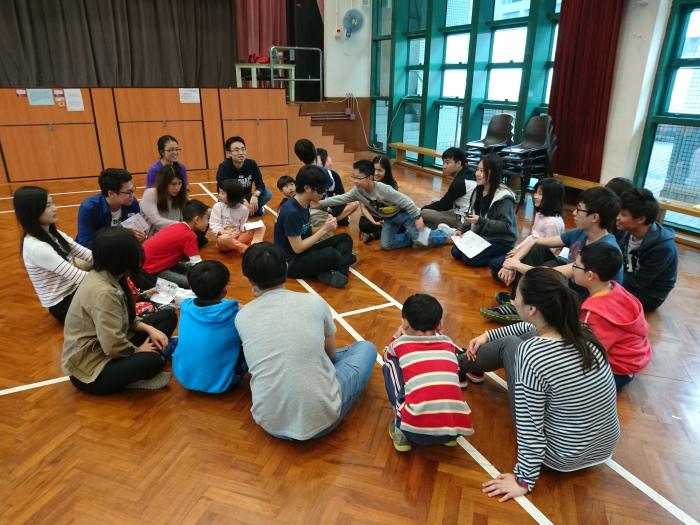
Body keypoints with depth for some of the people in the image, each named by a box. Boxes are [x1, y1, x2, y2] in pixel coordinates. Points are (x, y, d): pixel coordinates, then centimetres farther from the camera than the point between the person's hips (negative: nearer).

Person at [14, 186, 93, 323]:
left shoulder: (53, 233, 0)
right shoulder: (35, 247, -26)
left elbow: (84, 253, -2)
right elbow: (76, 276, -29)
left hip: (74, 290, 8)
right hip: (62, 304, -8)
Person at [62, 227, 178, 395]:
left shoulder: (105, 275, -1)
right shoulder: (103, 292, -30)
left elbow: (123, 319, 11)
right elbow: (114, 346, -31)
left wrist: (149, 329, -4)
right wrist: (138, 350, -12)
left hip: (104, 347, 10)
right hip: (89, 368, -10)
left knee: (168, 316, 3)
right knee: (152, 361, -36)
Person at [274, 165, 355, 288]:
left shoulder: (305, 205, 4)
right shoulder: (291, 212, -23)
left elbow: (306, 235, 8)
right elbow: (298, 248, -21)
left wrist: (325, 226, -9)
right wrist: (324, 229, -16)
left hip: (305, 253, 10)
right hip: (292, 262, -10)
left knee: (345, 238, 4)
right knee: (331, 254, -34)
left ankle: (338, 272, -19)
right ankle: (345, 258, -2)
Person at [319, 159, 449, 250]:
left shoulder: (384, 189, -34)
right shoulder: (357, 191, -16)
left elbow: (406, 201, -27)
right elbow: (340, 199, -9)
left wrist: (418, 217, -24)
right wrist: (321, 203, -17)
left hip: (403, 213, -6)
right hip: (389, 219, 6)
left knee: (420, 239, -16)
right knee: (386, 245, -8)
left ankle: (445, 235, 13)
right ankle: (413, 236, 10)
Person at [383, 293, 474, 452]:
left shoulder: (401, 343, 10)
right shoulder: (448, 343, 16)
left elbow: (386, 355, 36)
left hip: (416, 431, -3)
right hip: (457, 429, 4)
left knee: (390, 363, 17)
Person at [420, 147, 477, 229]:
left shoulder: (460, 182, -21)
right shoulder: (467, 175, 8)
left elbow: (443, 205, -13)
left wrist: (423, 208, 2)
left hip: (463, 220, -10)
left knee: (423, 213, -17)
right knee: (434, 203, 22)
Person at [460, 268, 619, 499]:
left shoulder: (530, 354, -30)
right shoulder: (582, 332, -10)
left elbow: (530, 426, -23)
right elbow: (532, 329, 11)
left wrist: (524, 479, -9)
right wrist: (487, 335, 19)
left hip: (563, 458, -5)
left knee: (509, 344, 2)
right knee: (522, 337, 11)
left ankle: (462, 363, 33)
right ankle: (469, 361, 39)